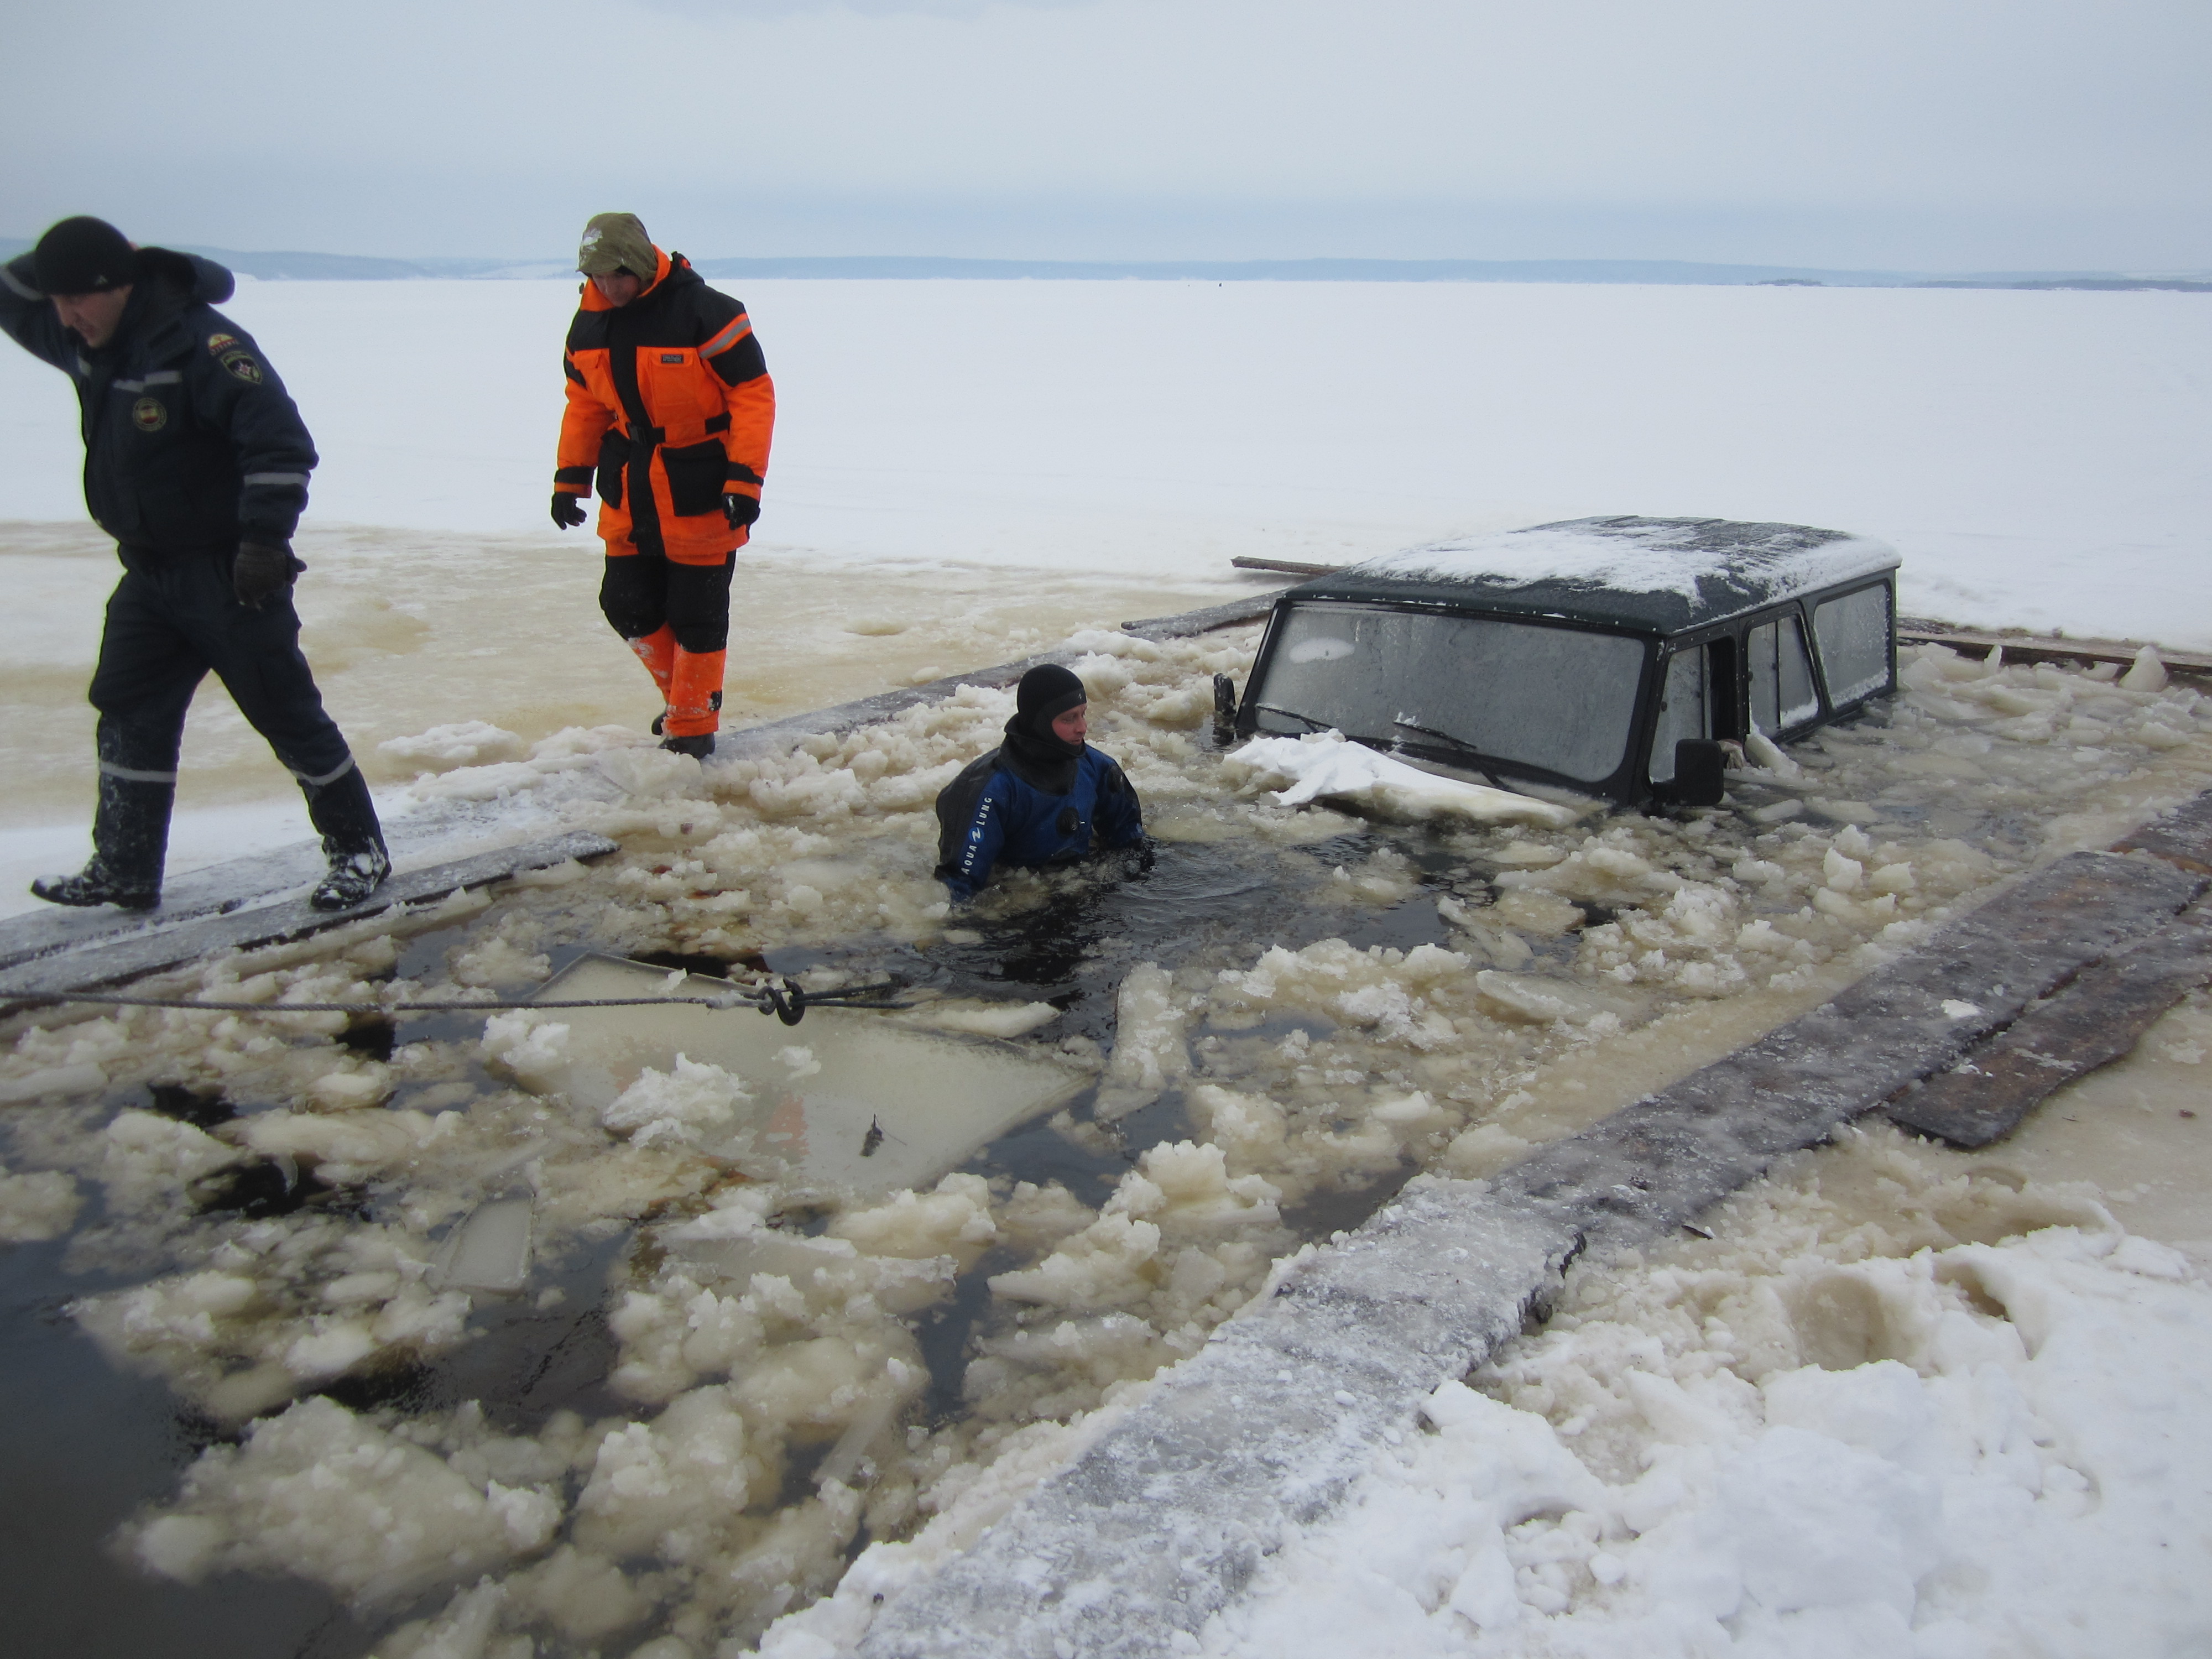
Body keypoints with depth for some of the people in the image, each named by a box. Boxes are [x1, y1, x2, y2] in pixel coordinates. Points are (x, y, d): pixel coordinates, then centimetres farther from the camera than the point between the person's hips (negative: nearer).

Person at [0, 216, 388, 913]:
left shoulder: (202, 344, -21)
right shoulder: (87, 343, 5)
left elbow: (280, 442, -25)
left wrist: (264, 538, -28)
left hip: (227, 572, -8)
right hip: (150, 570, 9)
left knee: (287, 714, -2)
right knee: (129, 717, 12)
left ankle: (359, 851, 12)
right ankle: (123, 873, 22)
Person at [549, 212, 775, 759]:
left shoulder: (704, 312, -16)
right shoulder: (590, 323, 4)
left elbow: (753, 395, -15)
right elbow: (584, 405, 15)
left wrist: (745, 480, -19)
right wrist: (570, 478, 12)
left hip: (701, 496, -6)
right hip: (629, 498, 6)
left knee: (696, 617, 0)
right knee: (627, 605, 9)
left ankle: (692, 727, 15)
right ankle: (684, 695, 31)